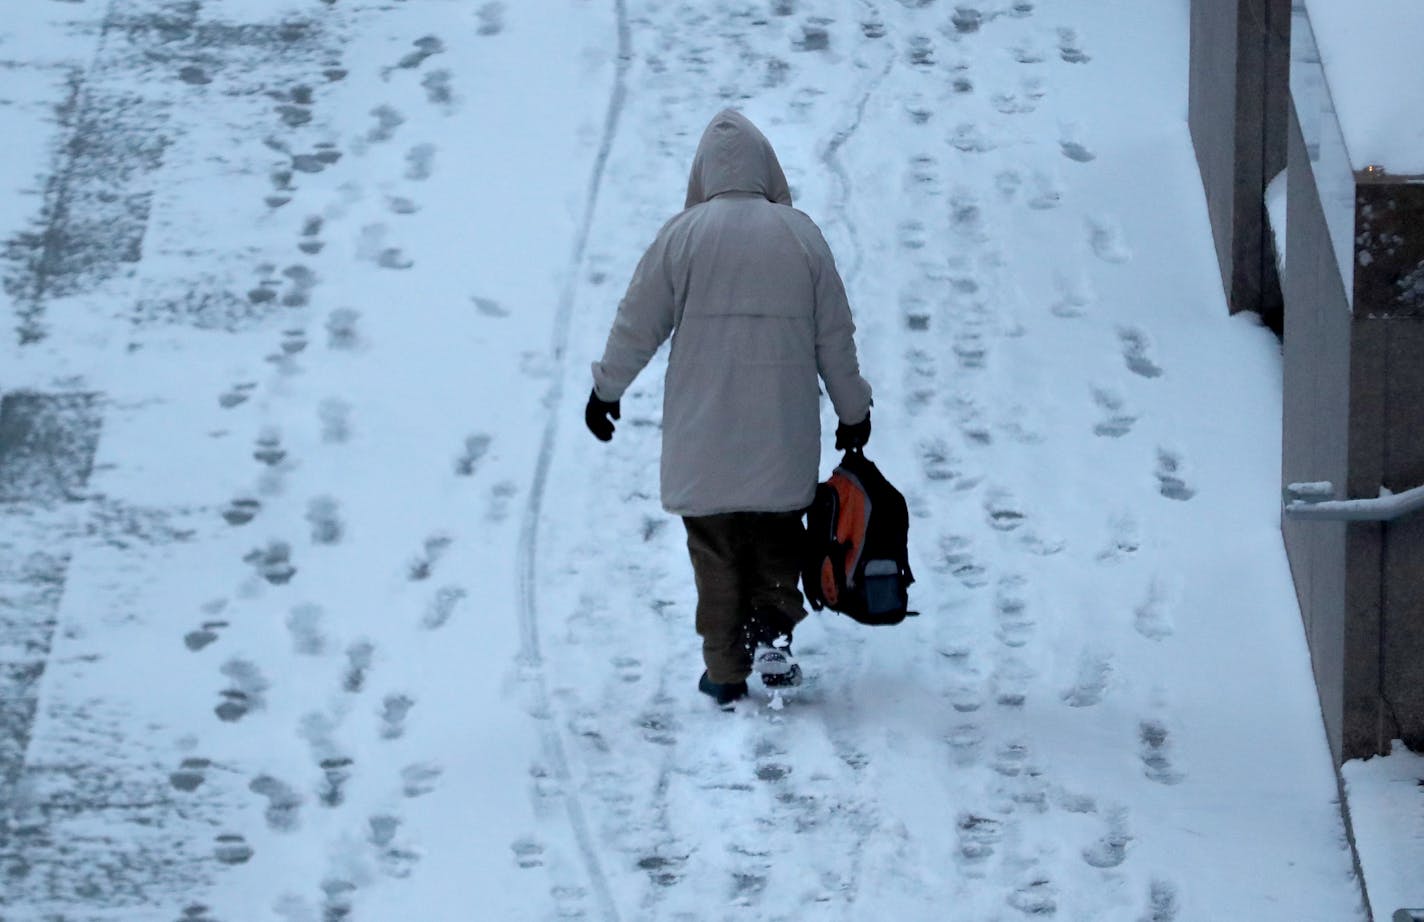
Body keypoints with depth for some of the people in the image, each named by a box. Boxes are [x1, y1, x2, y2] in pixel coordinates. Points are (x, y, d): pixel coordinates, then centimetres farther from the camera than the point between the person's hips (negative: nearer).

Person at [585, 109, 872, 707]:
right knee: (778, 536, 17)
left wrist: (606, 391, 13)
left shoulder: (684, 235, -6)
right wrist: (852, 410, 18)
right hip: (783, 434, 1)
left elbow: (637, 325, -2)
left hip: (703, 438, -1)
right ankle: (773, 628, -3)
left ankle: (726, 672, 7)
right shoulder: (801, 234, 0)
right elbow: (835, 334, 6)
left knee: (715, 546, 7)